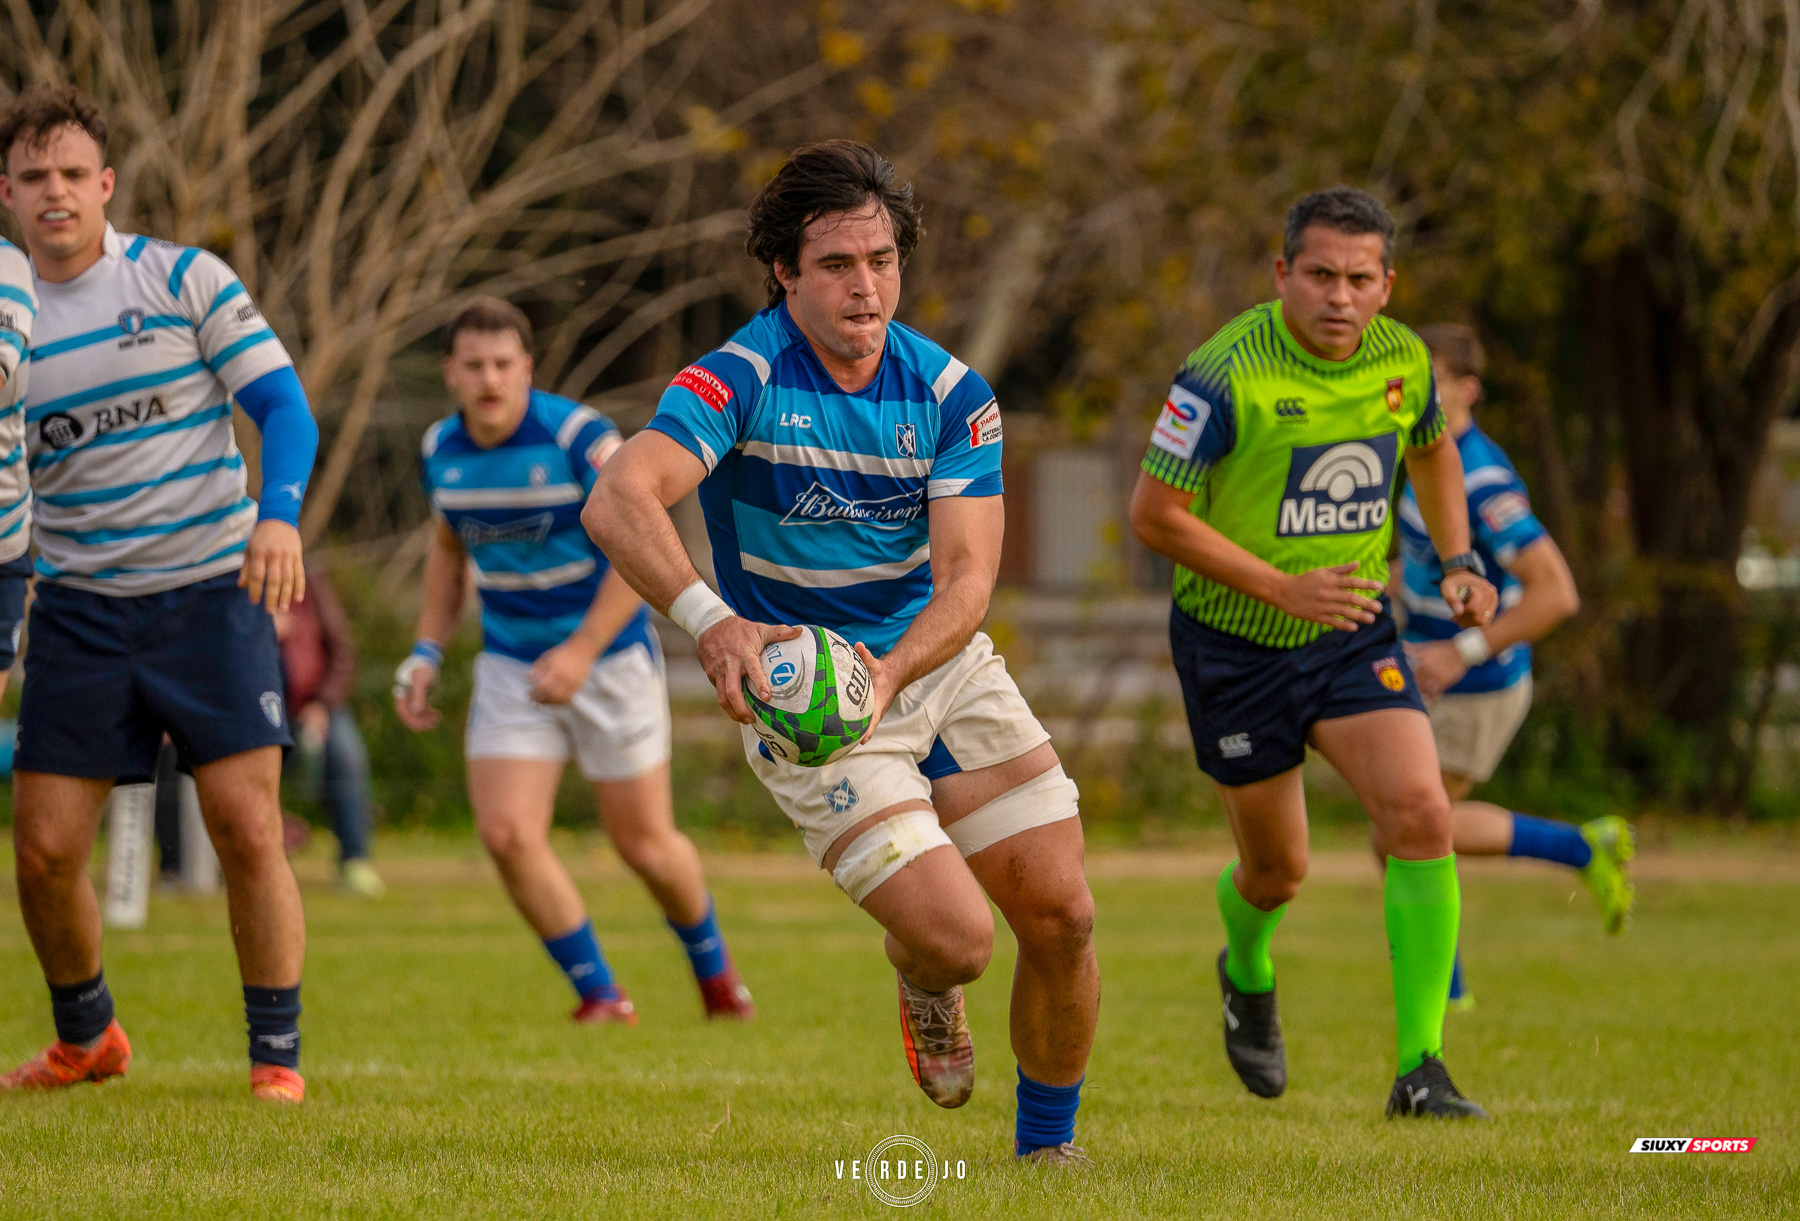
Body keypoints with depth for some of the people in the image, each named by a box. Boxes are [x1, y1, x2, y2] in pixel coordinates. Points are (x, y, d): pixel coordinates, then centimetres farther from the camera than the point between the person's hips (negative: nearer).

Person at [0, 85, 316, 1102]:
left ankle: (278, 1056, 2)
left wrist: (280, 512, -22)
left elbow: (284, 405, -4)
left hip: (211, 589, -3)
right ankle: (86, 1038, 23)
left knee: (248, 830, -11)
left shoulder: (184, 280, -1)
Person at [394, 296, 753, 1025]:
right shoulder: (441, 450, -1)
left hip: (610, 656, -4)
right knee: (507, 834, -13)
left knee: (645, 845, 3)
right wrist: (427, 653, 8)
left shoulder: (578, 437, -19)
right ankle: (600, 995, 4)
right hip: (510, 662, 4)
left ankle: (714, 975, 33)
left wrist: (582, 650, -27)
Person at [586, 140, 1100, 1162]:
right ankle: (925, 986, 22)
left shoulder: (952, 394, -7)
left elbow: (967, 574, -15)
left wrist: (890, 671, -36)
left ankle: (1048, 1147, 22)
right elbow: (618, 502, -35)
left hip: (943, 666, 4)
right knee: (956, 938, -18)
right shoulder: (741, 381, -19)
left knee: (1063, 918, -2)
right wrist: (712, 622, -52)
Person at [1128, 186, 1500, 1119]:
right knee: (1277, 871, 9)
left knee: (1420, 814, -18)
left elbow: (1432, 450, 18)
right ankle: (1247, 975, 48)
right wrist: (1282, 588, -24)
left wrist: (1458, 564, 4)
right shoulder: (1228, 372, -22)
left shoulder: (1403, 359, -5)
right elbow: (1154, 513, -18)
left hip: (1352, 634, 3)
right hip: (1235, 645, -3)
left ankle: (1420, 1067, -14)